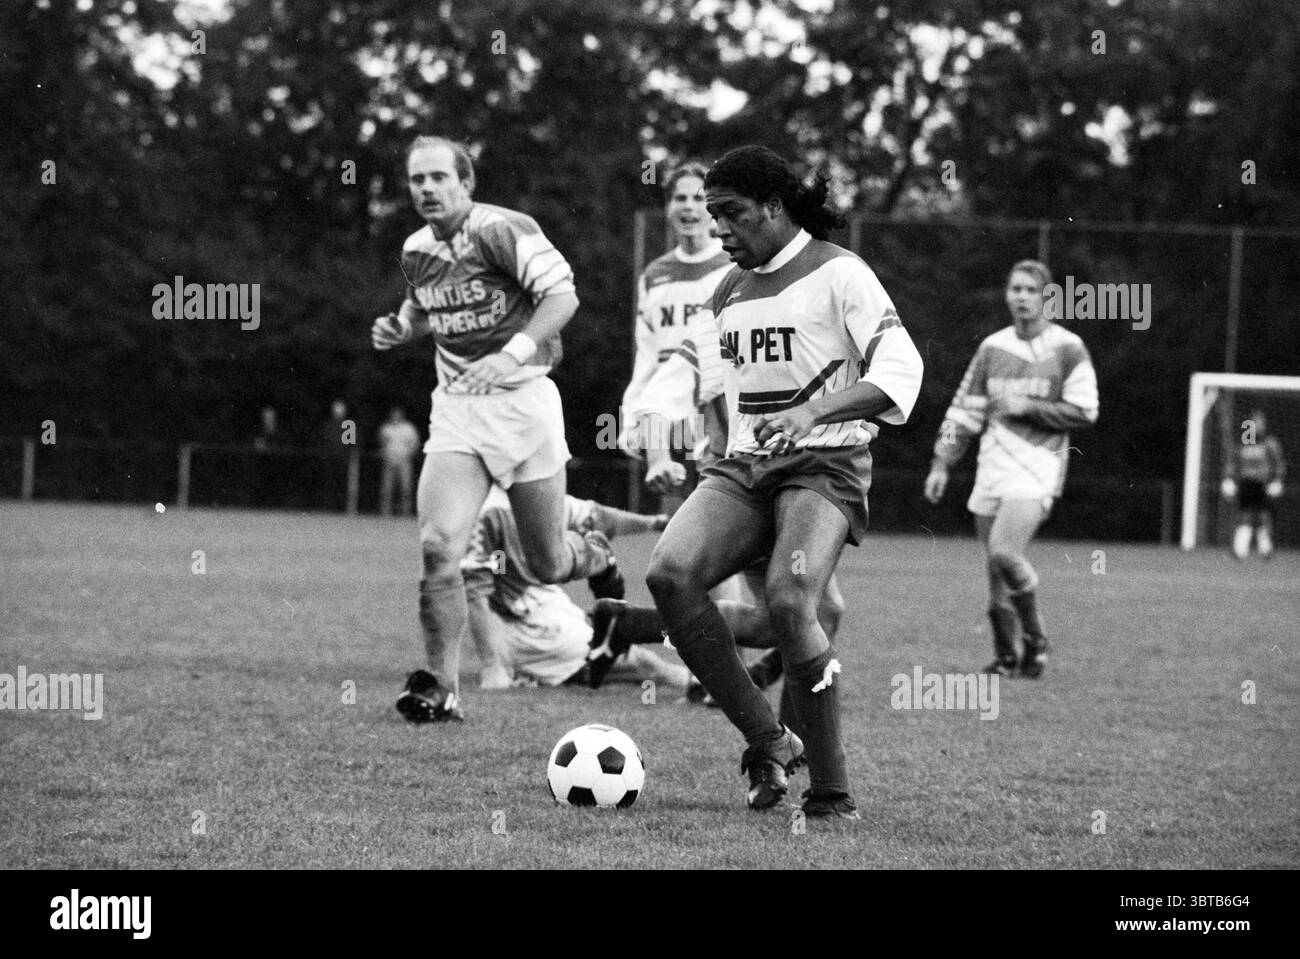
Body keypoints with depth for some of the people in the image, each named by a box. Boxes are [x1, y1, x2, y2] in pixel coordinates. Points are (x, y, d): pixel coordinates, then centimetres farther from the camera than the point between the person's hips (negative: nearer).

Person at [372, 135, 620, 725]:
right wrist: (399, 328, 5)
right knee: (438, 546, -17)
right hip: (456, 409, 4)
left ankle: (594, 557, 45)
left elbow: (562, 295, -16)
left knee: (548, 566, 7)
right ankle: (442, 688, -9)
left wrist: (513, 353, -27)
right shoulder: (416, 251, 7)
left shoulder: (503, 230, -13)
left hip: (522, 401, -4)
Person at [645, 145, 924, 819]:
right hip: (743, 465, 6)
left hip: (824, 466, -6)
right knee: (670, 573, -23)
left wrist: (812, 412, -26)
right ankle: (766, 741, -13)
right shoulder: (729, 292, 18)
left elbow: (899, 371, -13)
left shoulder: (837, 274, -4)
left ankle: (831, 794, -17)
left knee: (787, 601, -30)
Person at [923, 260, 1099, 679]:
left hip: (1037, 469, -5)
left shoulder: (1068, 348, -1)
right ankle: (1006, 657, 17)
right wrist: (942, 463, 11)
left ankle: (1036, 640, -5)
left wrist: (1028, 408, -10)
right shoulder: (993, 347, 13)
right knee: (996, 570, 4)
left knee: (1003, 552, -22)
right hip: (991, 470, 5)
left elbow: (1083, 412, -4)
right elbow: (964, 410, 16)